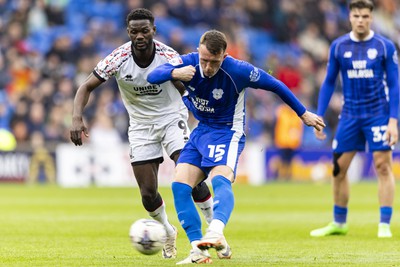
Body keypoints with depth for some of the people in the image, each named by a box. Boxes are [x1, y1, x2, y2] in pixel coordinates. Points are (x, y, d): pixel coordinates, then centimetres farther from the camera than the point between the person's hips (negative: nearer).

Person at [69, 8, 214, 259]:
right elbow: (87, 87, -12)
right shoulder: (118, 59, -17)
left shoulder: (168, 56, -19)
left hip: (172, 118, -2)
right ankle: (169, 234, 26)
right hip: (141, 125, 2)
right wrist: (77, 118, -28)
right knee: (148, 193, -4)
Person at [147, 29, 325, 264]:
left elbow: (275, 85, -7)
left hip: (227, 133, -5)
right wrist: (174, 73, -46)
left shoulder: (238, 71, -20)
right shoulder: (189, 63, -12)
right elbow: (153, 76, -23)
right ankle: (199, 250, -13)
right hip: (200, 132, 5)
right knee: (180, 185, -11)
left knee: (220, 180, -32)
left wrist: (303, 114, 2)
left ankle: (216, 232, -56)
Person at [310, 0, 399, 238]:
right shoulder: (338, 46, 3)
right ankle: (339, 223, 19)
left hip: (378, 114, -3)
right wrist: (319, 117, 4)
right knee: (339, 168, 4)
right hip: (350, 115, 3)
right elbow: (329, 83, 9)